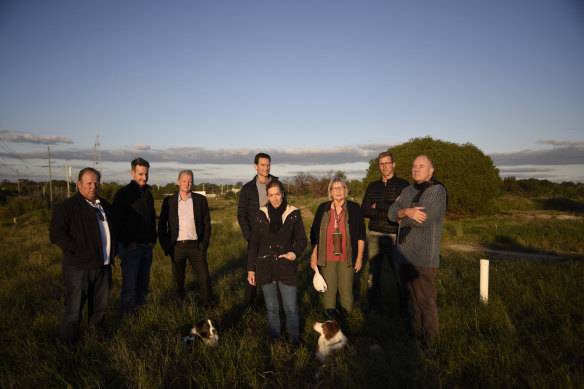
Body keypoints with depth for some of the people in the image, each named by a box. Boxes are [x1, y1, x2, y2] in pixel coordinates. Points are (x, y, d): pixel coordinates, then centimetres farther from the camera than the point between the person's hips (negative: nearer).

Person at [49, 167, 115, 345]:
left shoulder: (105, 206, 14)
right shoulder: (66, 206, -7)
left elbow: (113, 229, 26)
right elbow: (56, 233, -15)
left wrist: (111, 254, 16)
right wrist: (78, 250, -19)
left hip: (103, 267, 7)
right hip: (79, 268, -6)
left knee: (101, 305, 16)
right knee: (74, 308, -1)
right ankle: (68, 343, 14)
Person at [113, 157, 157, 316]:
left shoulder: (148, 194, 14)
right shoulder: (123, 193, -7)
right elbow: (118, 221, -11)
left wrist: (153, 239, 11)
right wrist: (127, 243, -14)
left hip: (147, 247, 6)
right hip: (131, 247, -6)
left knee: (143, 284, 12)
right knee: (130, 285, -3)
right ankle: (126, 315, 8)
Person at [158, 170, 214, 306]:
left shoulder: (201, 199, 2)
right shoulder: (169, 201, 2)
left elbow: (207, 223, 5)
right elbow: (161, 225, 8)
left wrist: (204, 244, -2)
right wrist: (165, 246, 0)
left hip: (195, 246, 0)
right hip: (177, 247, 0)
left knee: (204, 277, -2)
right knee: (178, 280, 9)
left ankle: (208, 305, 16)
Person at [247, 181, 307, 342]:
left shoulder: (293, 214, -2)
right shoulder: (261, 215, 1)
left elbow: (302, 240, 4)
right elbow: (254, 244, 5)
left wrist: (294, 253, -16)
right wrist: (251, 269, 3)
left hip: (286, 268, -1)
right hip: (265, 268, 1)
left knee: (291, 308, 2)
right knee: (272, 308, 12)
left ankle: (295, 339, 25)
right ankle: (275, 340, 30)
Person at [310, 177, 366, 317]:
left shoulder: (354, 208, 1)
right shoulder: (323, 209, 3)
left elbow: (361, 235, 3)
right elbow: (314, 234, 7)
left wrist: (359, 258, 0)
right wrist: (314, 256, 4)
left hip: (347, 258, -1)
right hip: (327, 258, 1)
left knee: (346, 289, 4)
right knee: (328, 289, 6)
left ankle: (345, 314, 26)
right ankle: (330, 315, 26)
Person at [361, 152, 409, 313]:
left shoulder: (403, 184, 3)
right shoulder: (372, 187, 15)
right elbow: (364, 211, 2)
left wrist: (378, 205, -3)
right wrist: (389, 212, -10)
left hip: (394, 236, -3)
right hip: (375, 236, 4)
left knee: (399, 274, -3)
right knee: (374, 274, 6)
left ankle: (404, 308, 11)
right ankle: (374, 309, 18)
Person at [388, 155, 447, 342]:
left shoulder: (438, 191, -8)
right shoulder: (407, 191, 14)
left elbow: (423, 219, -20)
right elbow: (392, 213, 2)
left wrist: (402, 217, -2)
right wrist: (407, 212, -19)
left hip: (424, 256, -7)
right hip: (405, 253, 7)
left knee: (425, 299, -1)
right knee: (410, 298, 15)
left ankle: (429, 339, 16)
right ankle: (414, 333, 30)